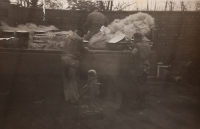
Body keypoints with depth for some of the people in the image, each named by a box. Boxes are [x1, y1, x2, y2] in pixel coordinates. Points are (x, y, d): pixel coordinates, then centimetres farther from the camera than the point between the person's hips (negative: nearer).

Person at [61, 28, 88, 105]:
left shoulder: (68, 37, 14)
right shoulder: (79, 39, -7)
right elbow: (82, 49, 3)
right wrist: (87, 49, 25)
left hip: (64, 58, 7)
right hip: (72, 60, -7)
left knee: (66, 79, 15)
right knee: (73, 80, 2)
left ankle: (67, 98, 25)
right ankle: (73, 99, 8)